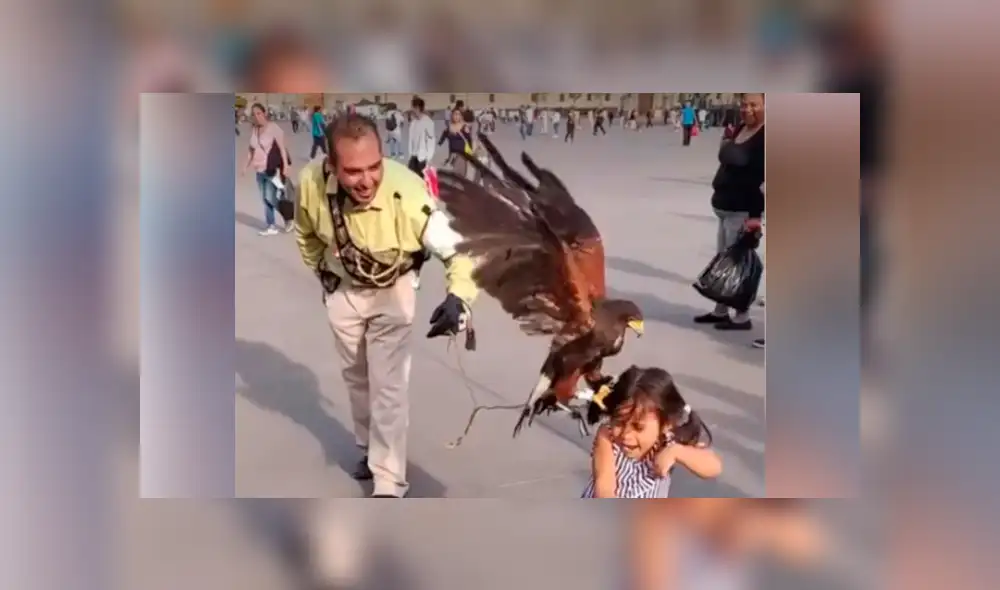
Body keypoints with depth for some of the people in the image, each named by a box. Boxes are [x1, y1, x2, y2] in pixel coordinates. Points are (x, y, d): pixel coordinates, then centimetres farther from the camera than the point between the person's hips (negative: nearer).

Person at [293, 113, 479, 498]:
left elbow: (459, 247, -38)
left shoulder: (406, 193, -41)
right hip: (342, 288, 4)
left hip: (392, 289, -3)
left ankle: (388, 483, 7)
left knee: (388, 386, -6)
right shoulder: (311, 183, -31)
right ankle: (371, 449, 45)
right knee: (355, 376, 22)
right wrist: (321, 271, 5)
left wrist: (458, 297, -56)